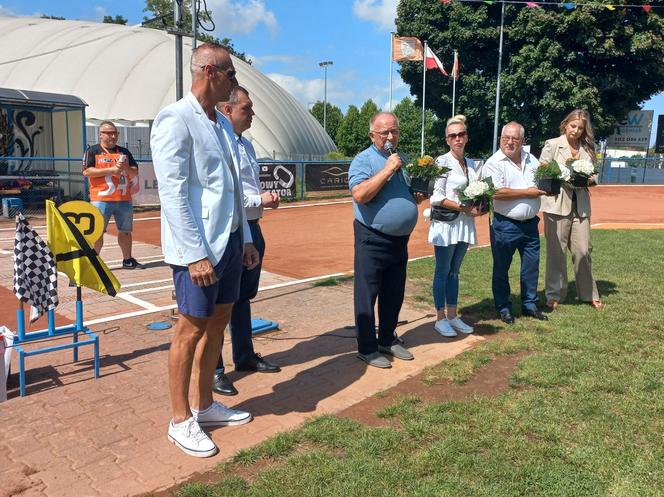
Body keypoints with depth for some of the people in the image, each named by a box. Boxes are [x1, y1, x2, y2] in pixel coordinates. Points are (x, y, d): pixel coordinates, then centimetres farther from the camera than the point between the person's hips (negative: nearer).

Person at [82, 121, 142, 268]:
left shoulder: (124, 152, 16)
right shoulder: (93, 151, 3)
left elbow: (135, 173, 14)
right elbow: (86, 171, -9)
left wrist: (126, 168, -8)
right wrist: (111, 169, -15)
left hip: (124, 199, 4)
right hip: (101, 199, -4)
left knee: (125, 231, 10)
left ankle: (128, 260, 21)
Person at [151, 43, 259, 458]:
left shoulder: (222, 123, 14)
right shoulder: (175, 120, -11)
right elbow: (173, 193, -17)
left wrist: (246, 238, 15)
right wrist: (196, 254, -21)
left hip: (230, 240, 8)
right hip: (198, 245, -8)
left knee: (217, 323, 14)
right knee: (191, 329, 2)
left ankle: (205, 405, 29)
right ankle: (181, 420, 17)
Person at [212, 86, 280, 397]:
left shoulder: (246, 144, 14)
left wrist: (267, 198, 5)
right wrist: (260, 200, -17)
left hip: (252, 229, 9)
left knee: (244, 296, 20)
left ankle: (244, 356, 36)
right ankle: (213, 370, 16)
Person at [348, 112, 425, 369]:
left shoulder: (402, 160, 15)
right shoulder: (363, 160, -8)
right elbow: (360, 195, -25)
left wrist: (420, 195, 4)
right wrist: (387, 169, -21)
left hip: (400, 240, 7)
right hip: (373, 239, -7)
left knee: (394, 294, 15)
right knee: (367, 295, 1)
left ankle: (388, 340, 30)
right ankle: (367, 349, 13)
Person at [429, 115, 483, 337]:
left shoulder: (471, 164, 12)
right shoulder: (442, 162, -9)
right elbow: (437, 198, -15)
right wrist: (464, 208, -16)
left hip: (465, 224, 6)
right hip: (445, 223, -6)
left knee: (454, 271, 14)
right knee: (442, 272, 2)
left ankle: (452, 315, 23)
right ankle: (440, 319, 12)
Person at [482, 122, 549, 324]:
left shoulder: (531, 159, 11)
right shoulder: (494, 163, -9)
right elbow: (496, 193, -21)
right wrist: (527, 193, -15)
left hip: (530, 224, 6)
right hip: (505, 225, -6)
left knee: (531, 266, 12)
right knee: (501, 268, 5)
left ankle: (529, 304, 27)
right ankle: (504, 308, 18)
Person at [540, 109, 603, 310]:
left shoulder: (587, 148, 12)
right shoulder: (552, 145, 2)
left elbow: (594, 175, 15)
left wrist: (589, 180, -7)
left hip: (580, 205, 3)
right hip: (557, 204, -3)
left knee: (583, 250, 4)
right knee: (556, 251, 1)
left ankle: (589, 294, 21)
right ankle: (554, 295, 13)